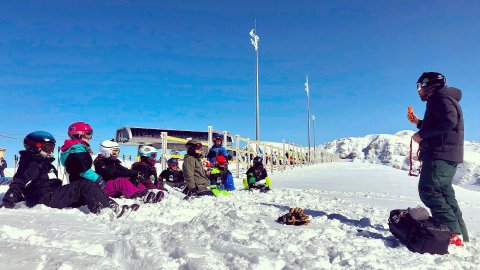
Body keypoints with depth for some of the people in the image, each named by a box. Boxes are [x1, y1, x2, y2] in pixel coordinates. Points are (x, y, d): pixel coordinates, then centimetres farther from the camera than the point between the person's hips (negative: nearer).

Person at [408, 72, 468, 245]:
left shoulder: (440, 98, -6)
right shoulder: (439, 100, 26)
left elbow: (449, 121, -23)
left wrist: (422, 134, -19)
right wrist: (419, 123, 22)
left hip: (441, 154, -11)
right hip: (447, 155, 11)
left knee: (428, 190, -15)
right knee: (443, 192, 12)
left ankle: (453, 233, -16)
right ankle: (460, 233, 15)